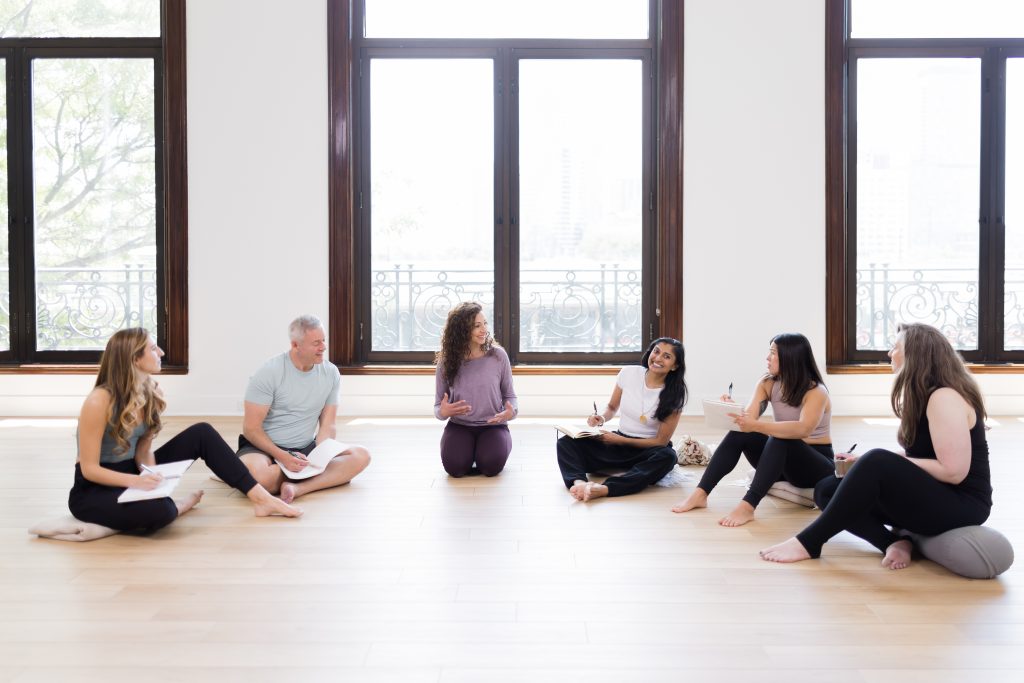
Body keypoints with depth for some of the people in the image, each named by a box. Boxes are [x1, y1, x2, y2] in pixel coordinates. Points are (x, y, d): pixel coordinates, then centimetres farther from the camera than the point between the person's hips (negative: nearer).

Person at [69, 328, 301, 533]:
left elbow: (143, 453, -1)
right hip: (94, 490, -7)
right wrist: (136, 481, -36)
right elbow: (89, 468, -22)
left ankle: (260, 497, -9)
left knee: (201, 434, -6)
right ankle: (178, 507, -1)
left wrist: (150, 476, -23)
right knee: (158, 511, -39)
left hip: (131, 472, 8)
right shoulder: (99, 401, -25)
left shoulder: (151, 394, -3)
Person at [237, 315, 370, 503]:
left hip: (306, 449, 4)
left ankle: (298, 488, -30)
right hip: (266, 447, -4)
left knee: (361, 455, -17)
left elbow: (327, 425, 1)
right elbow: (251, 428, -13)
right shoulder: (269, 373, -13)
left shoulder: (331, 373, 0)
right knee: (257, 475, -39)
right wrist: (282, 457, -25)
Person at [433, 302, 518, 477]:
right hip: (459, 426, 0)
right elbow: (438, 405, 2)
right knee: (455, 466, -25)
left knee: (491, 465, -27)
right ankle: (469, 448, 10)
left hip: (492, 425, 0)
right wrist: (443, 412, -23)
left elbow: (509, 395, 4)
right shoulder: (447, 362, -4)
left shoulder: (498, 355, -5)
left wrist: (512, 411, -20)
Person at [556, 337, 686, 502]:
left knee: (667, 457, -40)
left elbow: (662, 441, -10)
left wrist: (620, 440, -17)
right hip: (619, 443, 3)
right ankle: (579, 482, -51)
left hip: (649, 451, -3)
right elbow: (612, 407, 12)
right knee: (566, 442, -18)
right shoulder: (629, 373, -4)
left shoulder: (675, 394, -11)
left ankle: (602, 489, -55)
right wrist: (601, 418, -12)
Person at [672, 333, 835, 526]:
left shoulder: (816, 392, -19)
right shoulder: (767, 384, 0)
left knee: (780, 439, -36)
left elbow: (803, 429, -38)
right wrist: (734, 413, -36)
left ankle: (747, 506, -44)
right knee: (739, 433, -19)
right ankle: (701, 494, -22)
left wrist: (756, 425, -49)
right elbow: (750, 417, -13)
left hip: (817, 466, -6)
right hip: (782, 459, 6)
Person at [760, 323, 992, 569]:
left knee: (878, 464, -33)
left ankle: (808, 542, -23)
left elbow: (953, 471, -24)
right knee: (827, 490, 0)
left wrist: (871, 464, -17)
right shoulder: (923, 394, 12)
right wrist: (863, 462, 3)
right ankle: (893, 542, -17)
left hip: (960, 506, -10)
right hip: (928, 497, 10)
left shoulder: (944, 397, -17)